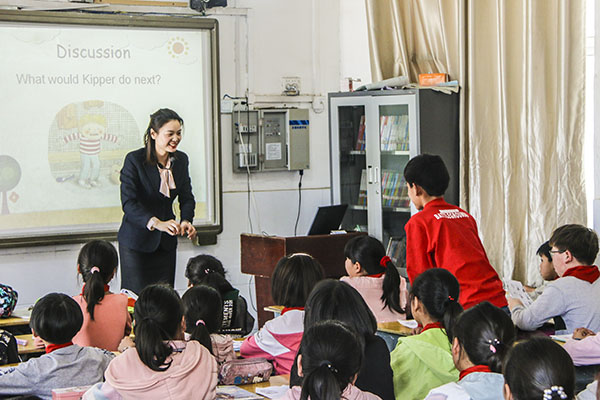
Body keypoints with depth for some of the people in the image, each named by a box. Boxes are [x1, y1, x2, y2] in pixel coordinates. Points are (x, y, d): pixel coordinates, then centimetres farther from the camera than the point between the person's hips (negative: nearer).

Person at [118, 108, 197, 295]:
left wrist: (186, 221, -16)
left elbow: (187, 198, 6)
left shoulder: (181, 160, 2)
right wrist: (156, 223, -38)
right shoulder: (134, 160, -15)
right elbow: (128, 202, -23)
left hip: (166, 242, 5)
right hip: (136, 241, -5)